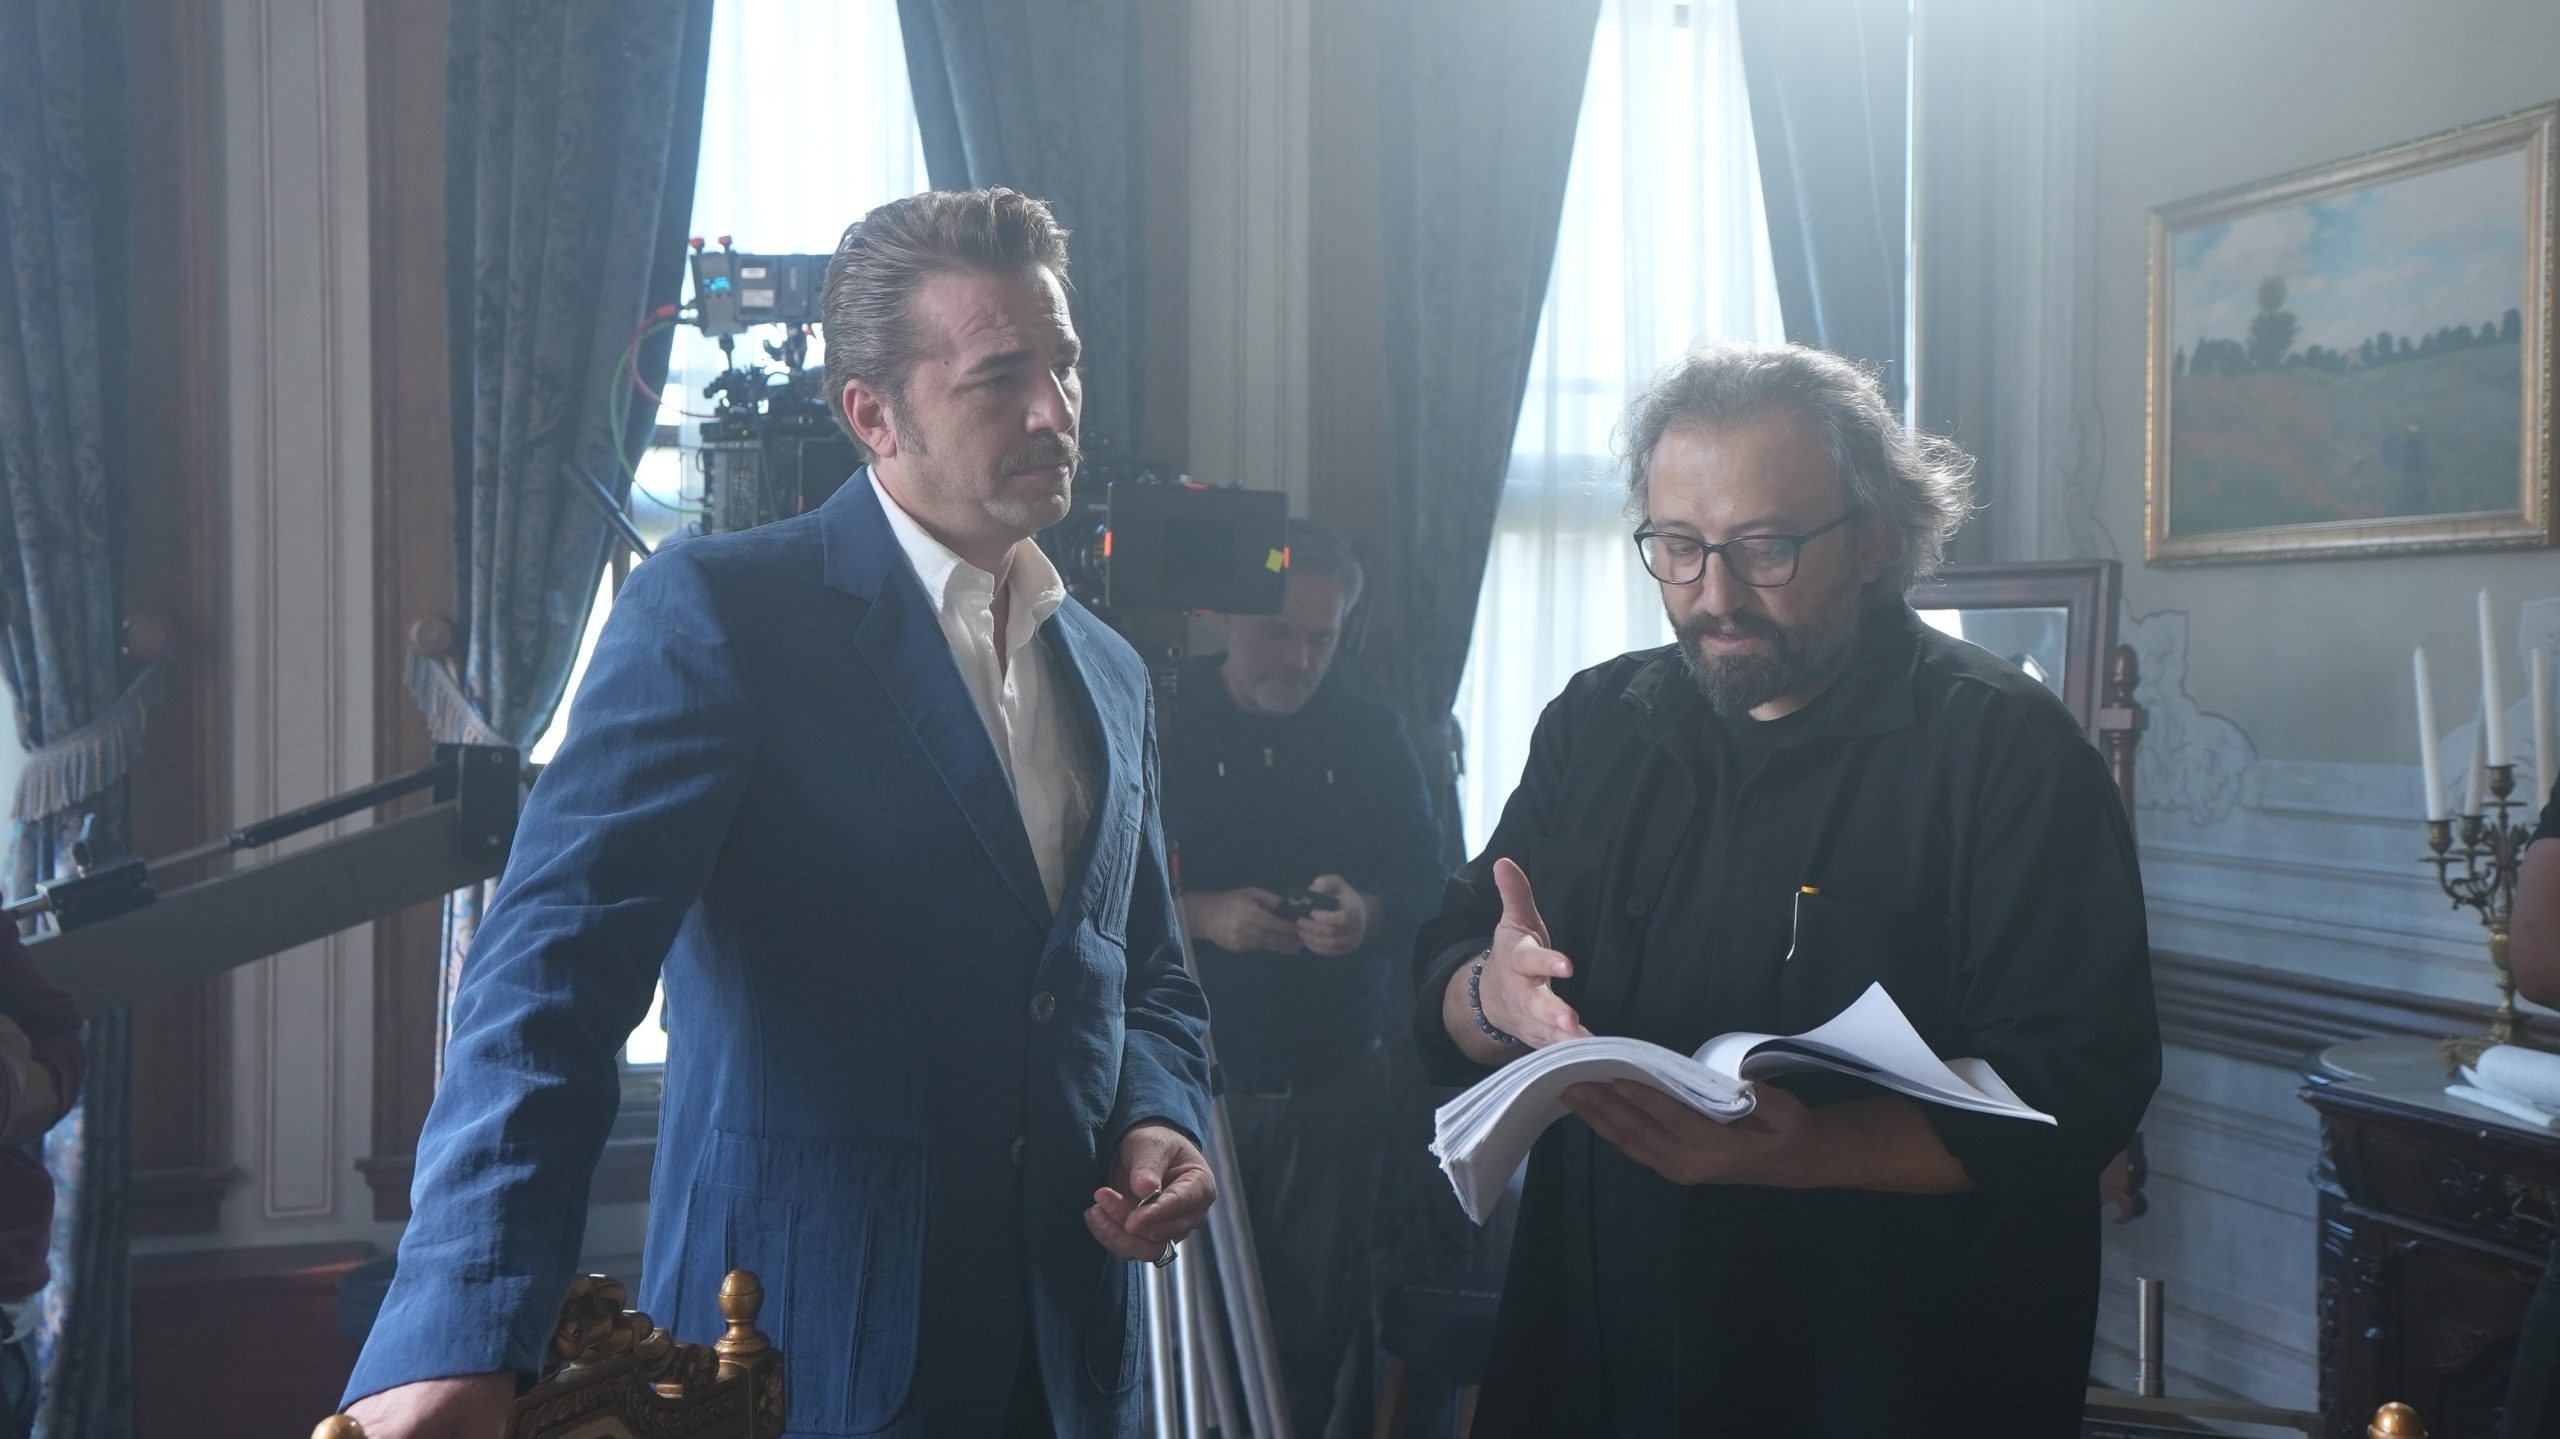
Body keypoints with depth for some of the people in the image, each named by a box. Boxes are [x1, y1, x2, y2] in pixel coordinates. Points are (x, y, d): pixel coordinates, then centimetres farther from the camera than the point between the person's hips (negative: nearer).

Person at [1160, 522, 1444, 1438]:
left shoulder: (1370, 735, 6)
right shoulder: (1161, 725, -1)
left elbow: (1429, 887, 7)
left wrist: (1372, 913, -14)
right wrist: (1199, 915, -18)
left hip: (1335, 1082, 2)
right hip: (1195, 1076, -2)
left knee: (1321, 1322, 5)